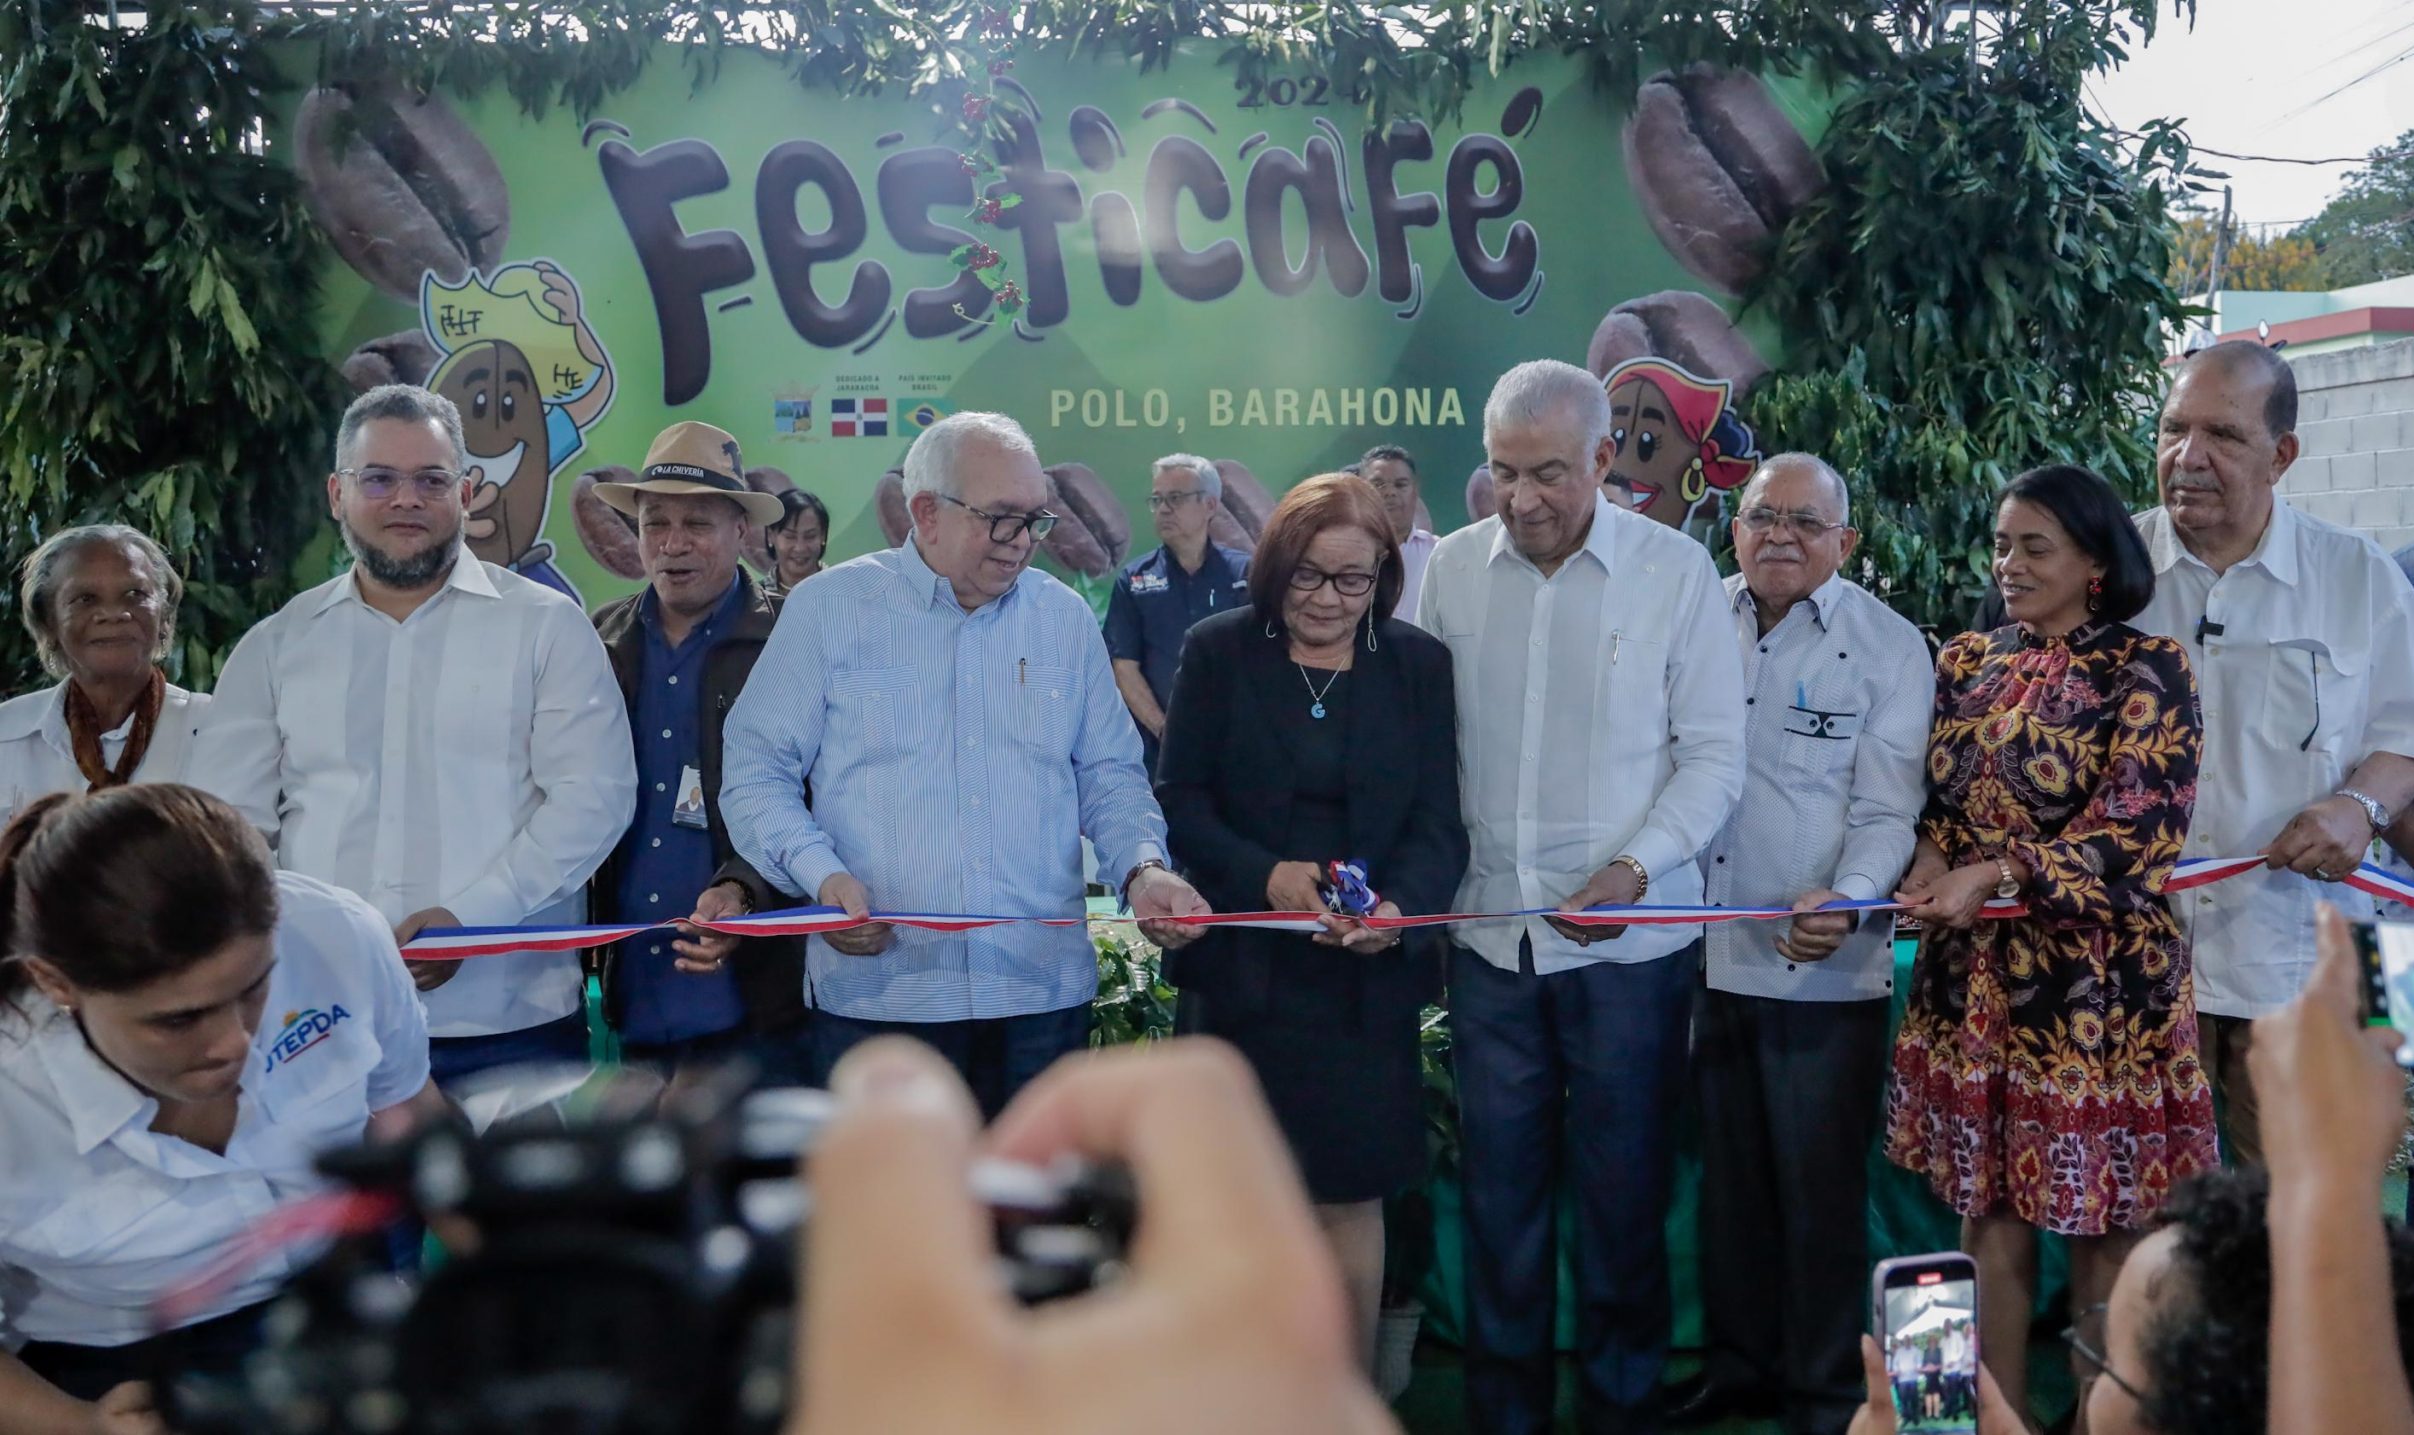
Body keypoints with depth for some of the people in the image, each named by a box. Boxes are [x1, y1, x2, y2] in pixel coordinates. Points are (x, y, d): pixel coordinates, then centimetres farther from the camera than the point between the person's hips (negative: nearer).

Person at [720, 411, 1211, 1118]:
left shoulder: (1064, 617, 10)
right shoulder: (829, 607, 1)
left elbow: (1109, 775, 13)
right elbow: (756, 770, 1)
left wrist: (1142, 868, -6)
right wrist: (821, 874, -16)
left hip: (1042, 995, 3)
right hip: (875, 995, -2)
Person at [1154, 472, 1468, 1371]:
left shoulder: (1419, 666, 4)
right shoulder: (1217, 652, 3)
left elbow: (1440, 821, 0)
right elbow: (1180, 799, -1)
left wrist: (1399, 905, -19)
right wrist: (1261, 873, -17)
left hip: (1366, 979, 0)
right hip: (1240, 968, 0)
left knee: (1350, 1197, 6)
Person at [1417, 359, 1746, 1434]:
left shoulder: (1675, 570, -5)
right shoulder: (1454, 567, 3)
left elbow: (1714, 754, -4)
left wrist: (1632, 871, -16)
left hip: (1629, 937, -2)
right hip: (1491, 931, 2)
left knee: (1622, 1187, 8)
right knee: (1500, 1185, 11)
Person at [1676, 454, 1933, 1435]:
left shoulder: (1889, 647, -4)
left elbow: (1887, 811, -8)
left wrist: (1845, 898, -26)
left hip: (1824, 965, -3)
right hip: (1705, 951, 4)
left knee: (1820, 1188, 6)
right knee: (1728, 1175, 17)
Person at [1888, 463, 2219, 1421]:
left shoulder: (2146, 670, -5)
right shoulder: (1966, 662, 10)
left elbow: (2139, 825, -14)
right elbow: (1921, 794, 14)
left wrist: (1996, 873, -22)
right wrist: (1926, 853, -8)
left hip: (2096, 984, -4)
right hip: (1973, 980, 5)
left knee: (2101, 1225, 5)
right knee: (1989, 1212, 10)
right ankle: (2001, 1415, 22)